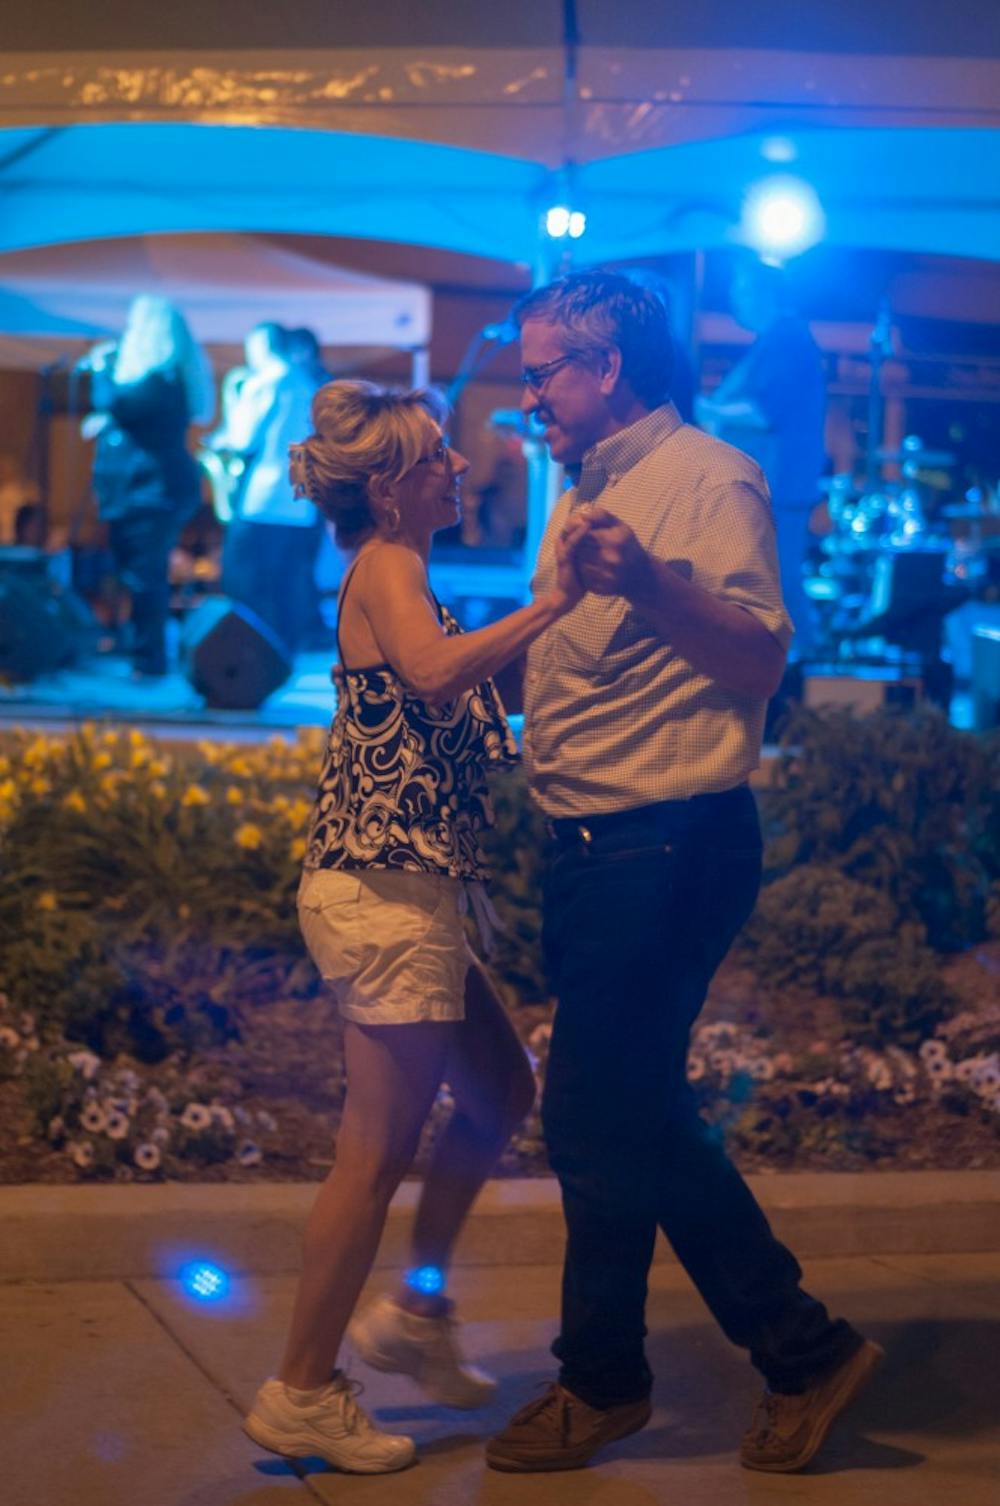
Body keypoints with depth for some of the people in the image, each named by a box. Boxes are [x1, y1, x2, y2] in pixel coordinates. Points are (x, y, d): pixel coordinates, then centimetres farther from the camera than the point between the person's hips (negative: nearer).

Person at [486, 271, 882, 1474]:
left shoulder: (709, 479, -10)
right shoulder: (585, 494, 18)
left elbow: (761, 662, -23)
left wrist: (653, 585, -37)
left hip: (669, 843, -10)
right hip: (590, 844, 10)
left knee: (598, 1116, -2)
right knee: (640, 1116, 12)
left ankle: (602, 1383, 15)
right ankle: (801, 1351, 21)